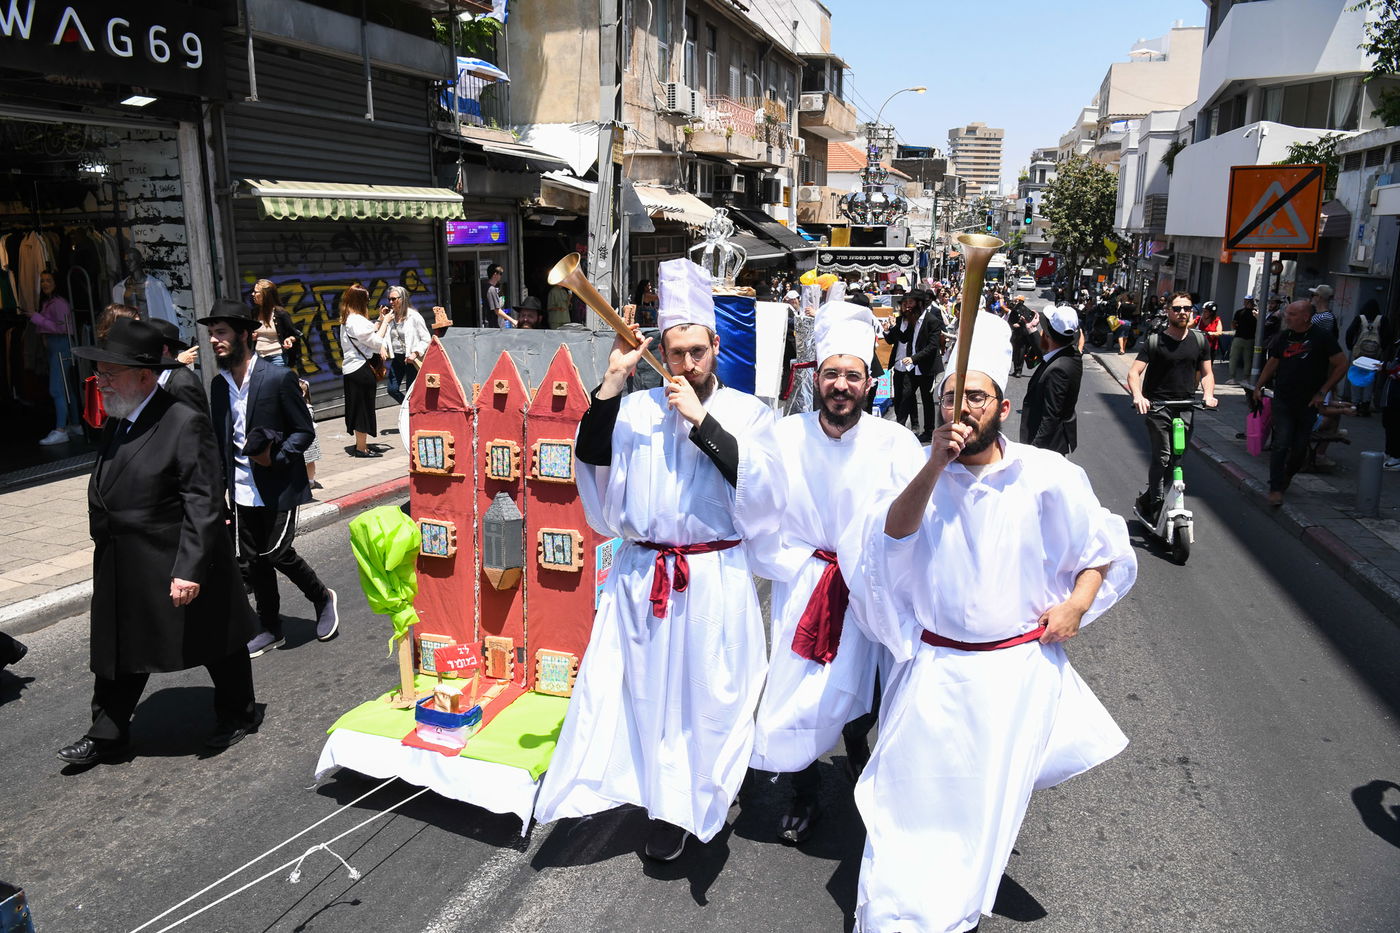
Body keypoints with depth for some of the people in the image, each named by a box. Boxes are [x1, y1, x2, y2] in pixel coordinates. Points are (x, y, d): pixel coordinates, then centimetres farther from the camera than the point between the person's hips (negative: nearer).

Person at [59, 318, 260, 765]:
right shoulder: (115, 424, 7)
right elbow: (104, 492, 17)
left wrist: (190, 569, -25)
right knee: (119, 651, 15)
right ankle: (107, 733, 30)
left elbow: (204, 504, -22)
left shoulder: (185, 423, -19)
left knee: (215, 643, 11)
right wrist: (106, 554, 15)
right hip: (121, 572, 7)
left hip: (177, 567, -7)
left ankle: (239, 714, 31)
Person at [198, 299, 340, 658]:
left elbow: (305, 431, -8)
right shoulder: (219, 385, 7)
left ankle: (322, 597, 17)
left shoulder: (279, 378, -11)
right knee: (252, 562, 10)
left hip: (278, 488, -6)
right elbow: (219, 441, 15)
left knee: (277, 552, -10)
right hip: (242, 490, 6)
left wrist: (276, 456, -23)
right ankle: (270, 630, 25)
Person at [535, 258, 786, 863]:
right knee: (640, 687, 7)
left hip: (715, 579, -1)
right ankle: (669, 803, 28)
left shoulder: (746, 412, 0)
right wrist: (611, 385, -13)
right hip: (642, 577, 2)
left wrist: (701, 420, -19)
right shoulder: (638, 409, 4)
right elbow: (592, 463, -7)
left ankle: (679, 807, 30)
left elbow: (760, 486, -15)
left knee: (705, 693, 8)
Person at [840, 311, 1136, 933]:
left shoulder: (1046, 476, -7)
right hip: (934, 666, 1)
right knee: (909, 797, 8)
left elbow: (1102, 546, 6)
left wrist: (1076, 604, -9)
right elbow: (892, 533, -23)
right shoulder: (919, 468, -4)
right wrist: (935, 467, -34)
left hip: (1019, 670, 0)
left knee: (985, 808, 15)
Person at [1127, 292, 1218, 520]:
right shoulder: (1154, 341, -1)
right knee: (1161, 456, -16)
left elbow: (1206, 373, 15)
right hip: (1157, 406, -5)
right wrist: (1138, 396, -28)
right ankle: (1156, 508, -11)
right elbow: (1134, 372, -9)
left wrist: (1208, 394, -6)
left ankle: (1147, 499, 23)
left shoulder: (1199, 340, 11)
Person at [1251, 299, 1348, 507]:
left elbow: (1341, 365, -4)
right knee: (1281, 444, -8)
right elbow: (1272, 363, 17)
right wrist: (1259, 387, 8)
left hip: (1308, 403, -1)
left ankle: (1287, 477, 32)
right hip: (1283, 401, 1)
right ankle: (1276, 488, -7)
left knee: (1300, 447, 8)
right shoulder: (1283, 337, 4)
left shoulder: (1321, 337, -7)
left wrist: (1322, 392, -8)